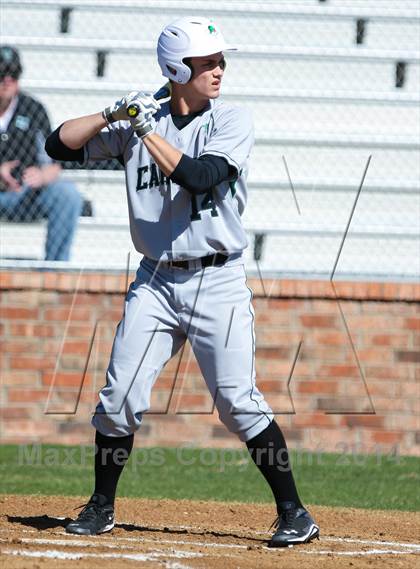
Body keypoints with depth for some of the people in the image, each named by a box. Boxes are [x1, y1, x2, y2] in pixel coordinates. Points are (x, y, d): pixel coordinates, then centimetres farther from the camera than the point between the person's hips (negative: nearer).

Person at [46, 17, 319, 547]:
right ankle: (101, 507, 17)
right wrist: (116, 114, -9)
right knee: (119, 398, 0)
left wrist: (148, 131, -16)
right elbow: (59, 145, 2)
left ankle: (293, 512, -3)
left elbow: (200, 176, -20)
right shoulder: (140, 122, 5)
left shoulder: (231, 121, -3)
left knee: (238, 401, -9)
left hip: (217, 282, -3)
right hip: (156, 280, 3)